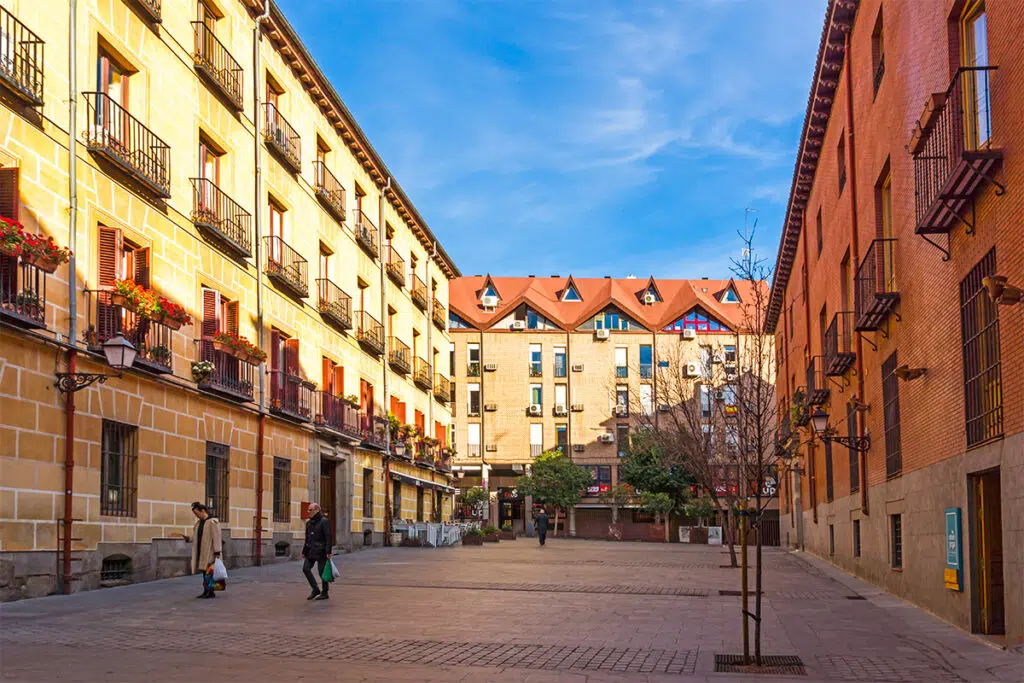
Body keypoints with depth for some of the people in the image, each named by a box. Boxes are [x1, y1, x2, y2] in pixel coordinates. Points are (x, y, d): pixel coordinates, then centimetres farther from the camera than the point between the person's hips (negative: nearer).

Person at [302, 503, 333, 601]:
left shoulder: (324, 521, -10)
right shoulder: (309, 523, 13)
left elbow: (329, 537, -14)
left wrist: (328, 552, -20)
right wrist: (304, 552, 17)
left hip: (321, 551, -7)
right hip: (311, 550, 7)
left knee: (321, 571, -2)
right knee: (306, 569, -3)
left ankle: (324, 593, 10)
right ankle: (315, 590, 8)